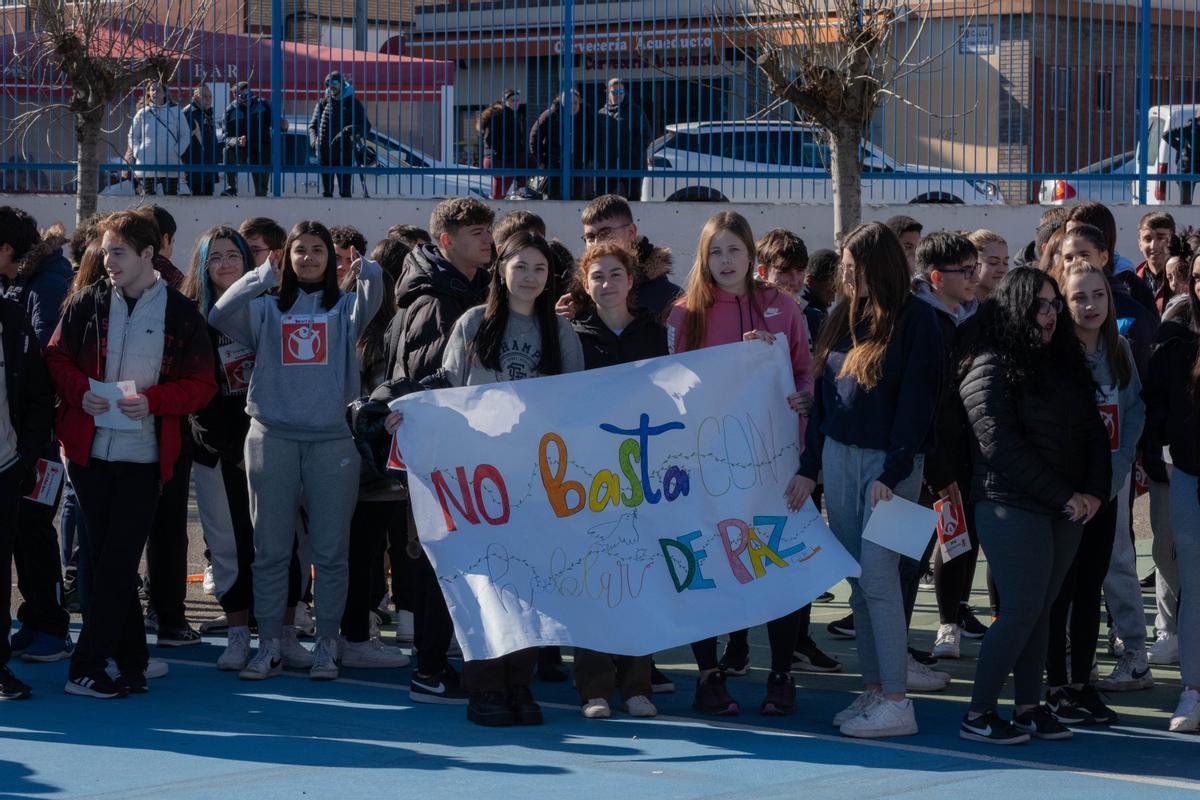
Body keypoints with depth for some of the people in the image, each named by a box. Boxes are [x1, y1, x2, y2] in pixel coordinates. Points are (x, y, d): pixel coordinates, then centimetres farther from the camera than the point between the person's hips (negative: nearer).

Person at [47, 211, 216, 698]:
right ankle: (131, 662, 18)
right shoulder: (88, 304, 6)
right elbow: (56, 358, 9)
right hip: (89, 451, 2)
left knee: (116, 562, -5)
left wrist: (152, 399, -16)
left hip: (144, 456, -2)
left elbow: (201, 386, 0)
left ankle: (86, 669, -3)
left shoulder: (182, 316, 0)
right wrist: (80, 392, -12)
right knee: (106, 561, 7)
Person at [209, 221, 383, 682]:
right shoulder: (266, 309, 12)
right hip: (272, 437, 1)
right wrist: (260, 278, -20)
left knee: (330, 551, 2)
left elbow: (373, 298, -12)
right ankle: (269, 645, 9)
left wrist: (367, 270, -34)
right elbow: (220, 316, -6)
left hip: (332, 440, -1)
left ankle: (326, 645, 10)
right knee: (270, 550, 3)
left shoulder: (345, 308, 10)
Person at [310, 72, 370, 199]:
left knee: (344, 191, -4)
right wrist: (314, 141, -7)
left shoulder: (353, 103, 3)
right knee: (326, 191, 7)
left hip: (345, 154, -3)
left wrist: (352, 130, -21)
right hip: (325, 154, 3)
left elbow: (365, 126, 1)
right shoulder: (323, 103, 9)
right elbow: (312, 125, 13)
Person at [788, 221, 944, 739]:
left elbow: (915, 402, -11)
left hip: (890, 462, -6)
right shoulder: (844, 318, 12)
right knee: (858, 579, 6)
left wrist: (892, 473, -16)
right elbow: (823, 395, 14)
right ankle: (873, 690, 11)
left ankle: (896, 702, -8)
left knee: (878, 575, -11)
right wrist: (809, 467, 9)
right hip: (839, 457, 6)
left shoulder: (916, 321, -7)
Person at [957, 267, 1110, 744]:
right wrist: (1064, 496, -13)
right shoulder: (991, 368, -8)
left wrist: (1095, 490, -3)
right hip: (1013, 507, -7)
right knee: (1022, 610, -9)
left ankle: (1028, 708, 13)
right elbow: (1002, 445, -14)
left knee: (1040, 609, 8)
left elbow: (1093, 431, 13)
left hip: (1066, 509, 7)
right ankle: (978, 715, -3)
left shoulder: (1066, 363, 15)